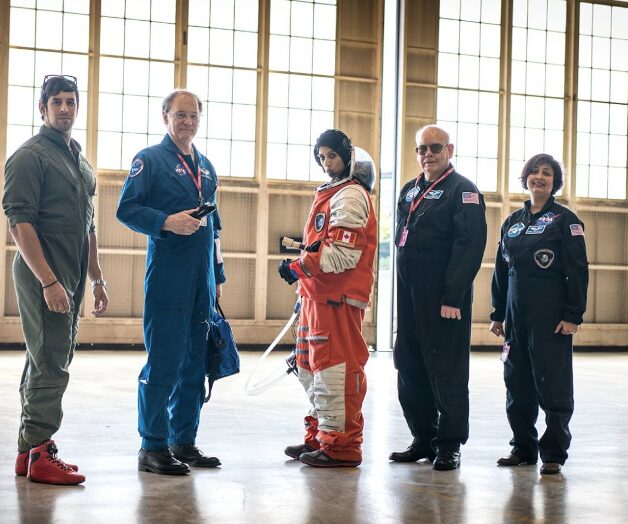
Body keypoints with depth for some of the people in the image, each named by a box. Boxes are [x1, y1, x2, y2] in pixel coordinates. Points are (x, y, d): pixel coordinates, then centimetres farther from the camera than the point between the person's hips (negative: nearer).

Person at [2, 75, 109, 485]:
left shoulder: (79, 161, 17)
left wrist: (97, 279, 20)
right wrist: (49, 281, -22)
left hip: (71, 279, 9)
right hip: (43, 277, -9)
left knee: (49, 362, 13)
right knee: (50, 365, -7)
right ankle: (39, 454, 2)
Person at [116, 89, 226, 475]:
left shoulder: (206, 167, 19)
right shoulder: (149, 160, 0)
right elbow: (127, 209, -8)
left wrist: (218, 276, 20)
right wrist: (166, 222, -22)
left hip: (202, 283, 7)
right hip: (167, 280, -7)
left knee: (195, 364, 10)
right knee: (162, 363, -6)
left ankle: (185, 440, 19)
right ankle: (154, 447, 1)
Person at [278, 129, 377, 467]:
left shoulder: (350, 195, -11)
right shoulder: (329, 194, 21)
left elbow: (344, 253, -19)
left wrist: (301, 266, -19)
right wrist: (303, 276, 16)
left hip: (337, 297, -10)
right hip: (317, 294, 10)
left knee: (334, 368, -8)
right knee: (311, 366, 15)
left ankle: (341, 445, -4)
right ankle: (319, 436, 24)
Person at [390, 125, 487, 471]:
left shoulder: (462, 191, -6)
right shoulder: (409, 191, 18)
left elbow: (470, 246, -15)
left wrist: (453, 297, -21)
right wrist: (403, 291, 15)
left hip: (444, 299, -8)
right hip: (409, 296, 8)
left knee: (446, 370, -2)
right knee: (409, 368, 11)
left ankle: (450, 445, 7)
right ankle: (423, 439, 22)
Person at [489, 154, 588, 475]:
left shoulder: (565, 220, -2)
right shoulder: (513, 222, 14)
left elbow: (578, 270, -7)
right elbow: (501, 270, 18)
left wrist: (573, 315, -13)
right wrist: (497, 314, 14)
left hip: (551, 317, -6)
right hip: (517, 316, 6)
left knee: (553, 385, -3)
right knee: (517, 385, 9)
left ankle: (553, 454, 5)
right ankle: (523, 447, 21)